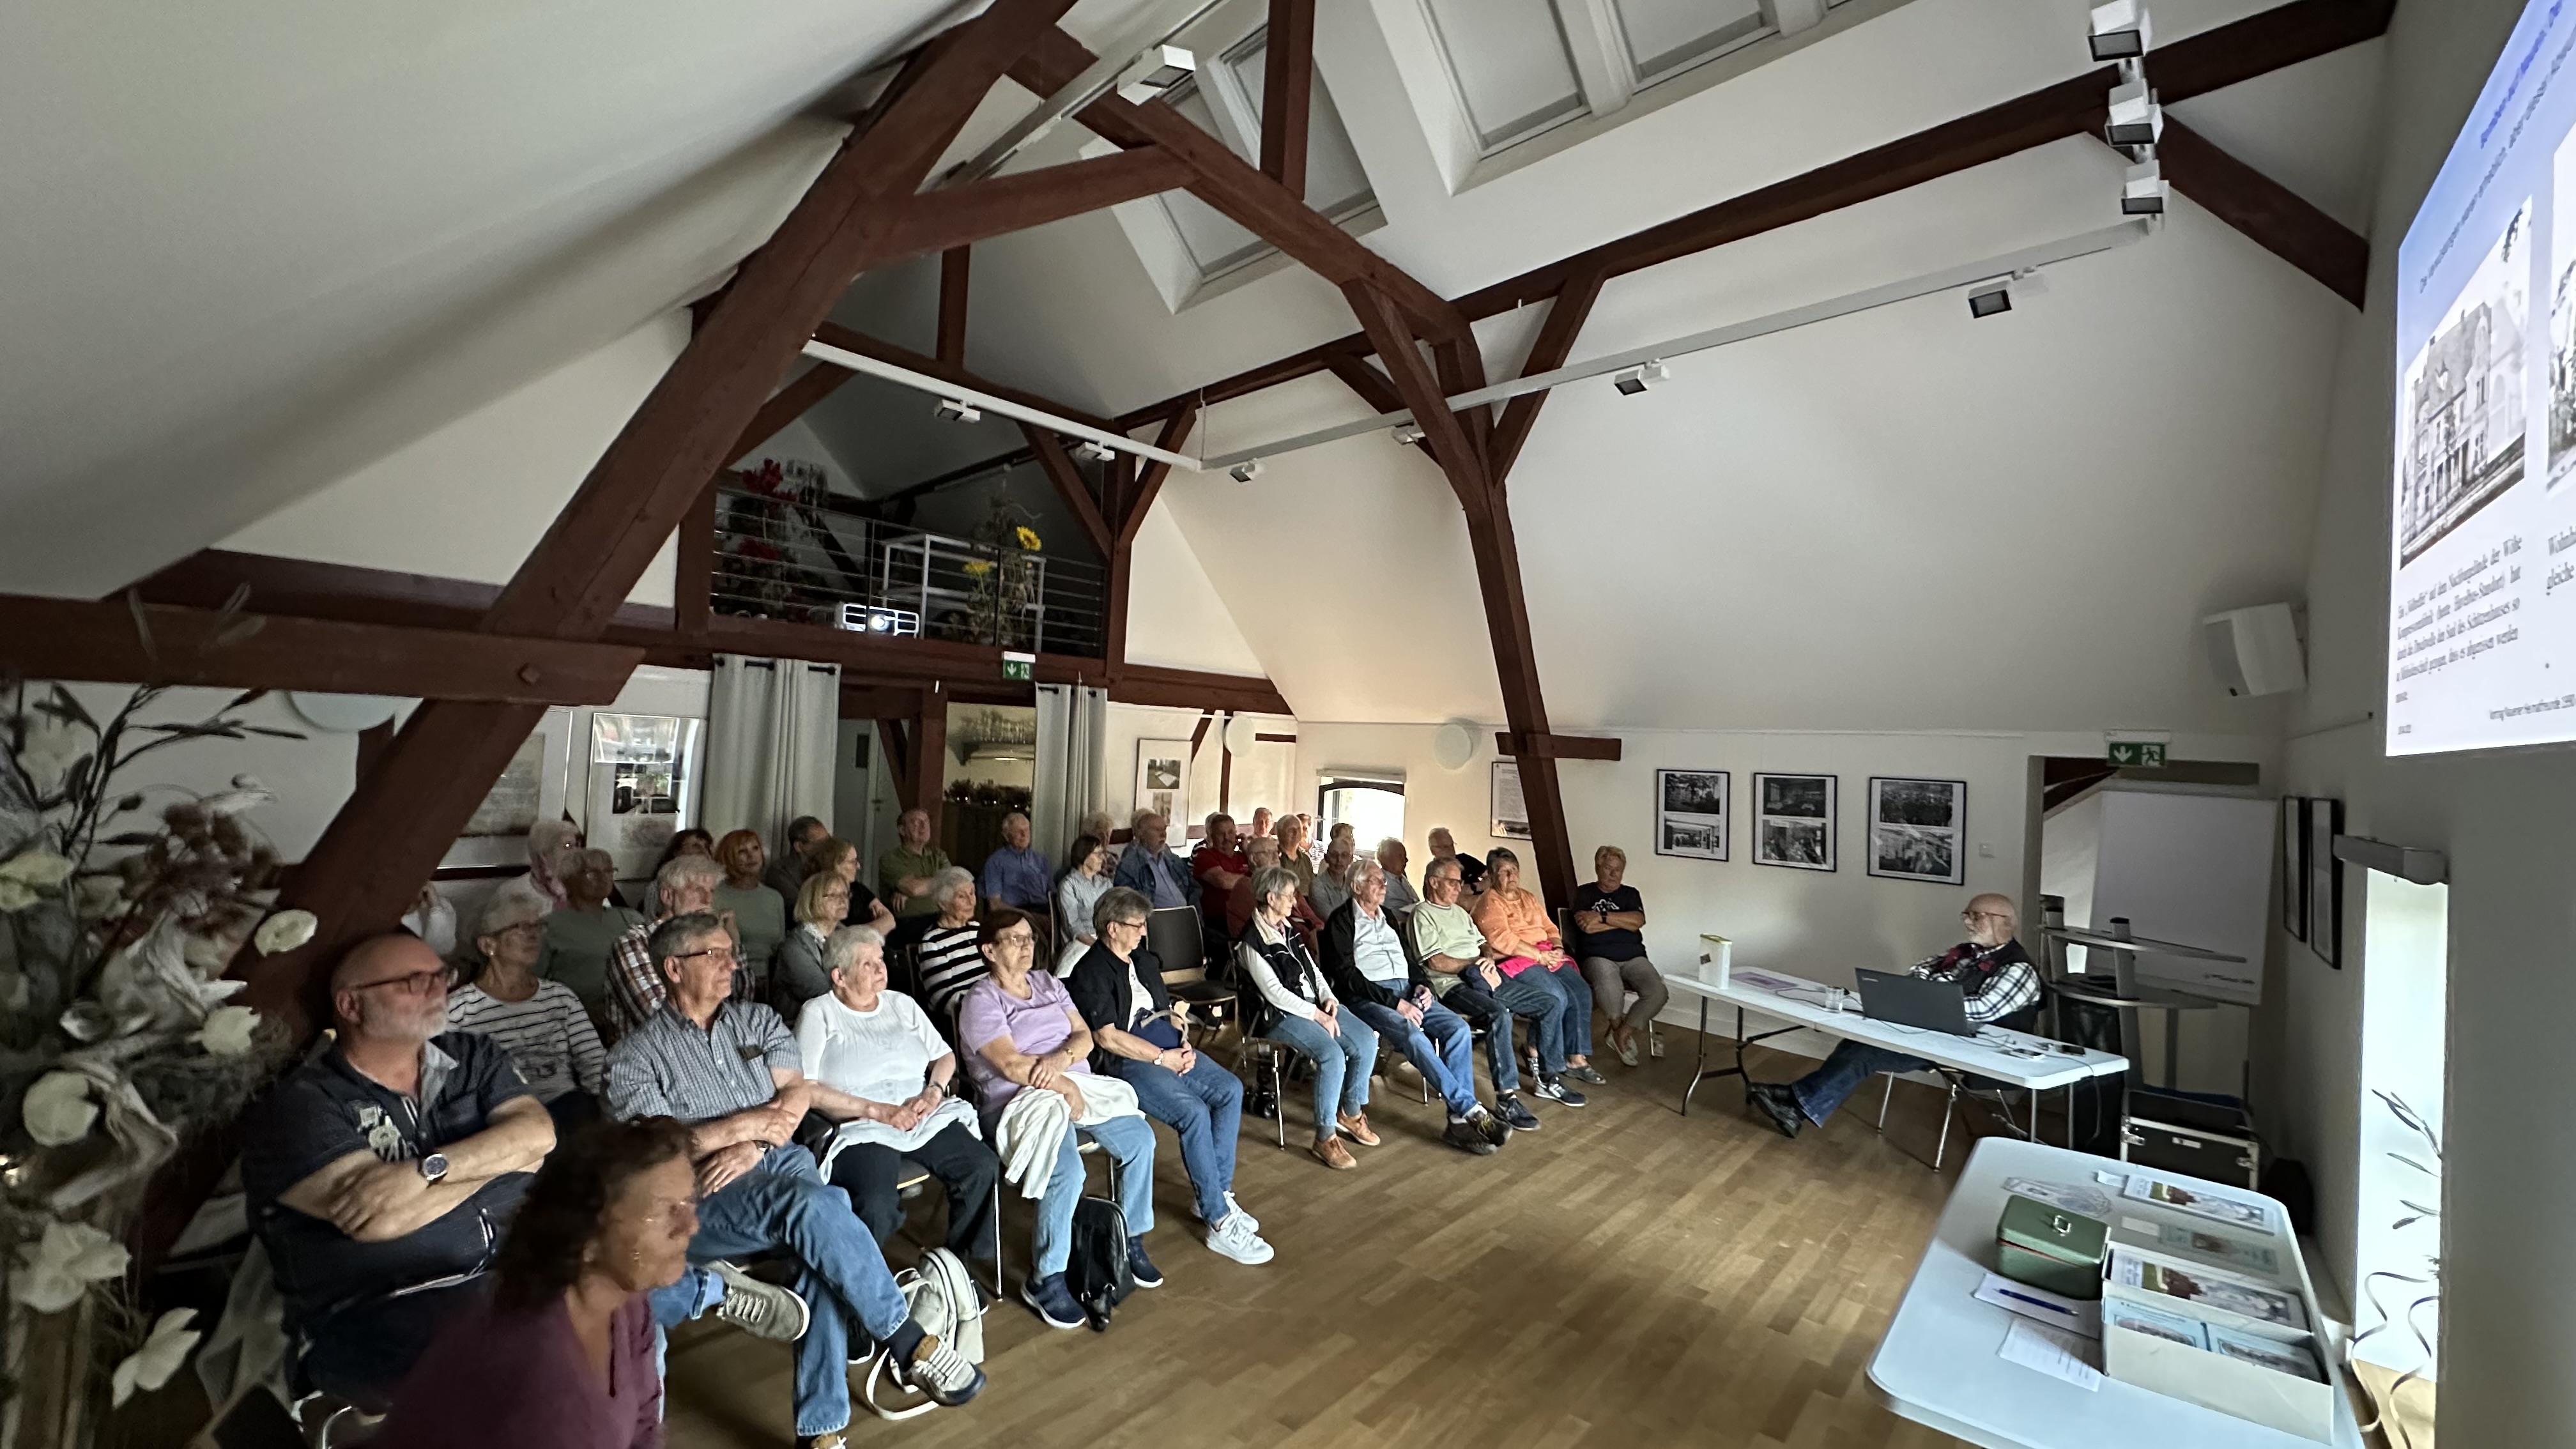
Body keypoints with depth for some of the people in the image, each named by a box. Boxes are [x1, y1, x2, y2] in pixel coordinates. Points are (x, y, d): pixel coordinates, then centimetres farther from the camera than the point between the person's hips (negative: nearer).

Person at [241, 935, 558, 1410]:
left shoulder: (473, 1055, 12)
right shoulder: (301, 1106, -1)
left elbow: (539, 1134, -4)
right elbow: (379, 1219, -15)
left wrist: (425, 1169, -17)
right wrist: (501, 1154, -4)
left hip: (521, 1268, 5)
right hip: (376, 1317, -4)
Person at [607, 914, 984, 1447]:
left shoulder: (758, 1020, 15)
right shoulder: (636, 1055, 4)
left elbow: (798, 1093, 5)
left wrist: (752, 1148, -11)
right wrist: (748, 1124, -11)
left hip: (780, 1162, 4)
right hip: (702, 1198, -4)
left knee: (821, 1246, -29)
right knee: (816, 1205, -33)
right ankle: (909, 1344, -23)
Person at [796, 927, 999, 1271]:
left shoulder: (901, 1004, 19)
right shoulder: (818, 1014, 5)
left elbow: (945, 1056, 21)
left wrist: (933, 1092, -1)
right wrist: (877, 1110, -12)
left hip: (924, 1118, 5)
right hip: (860, 1127, -4)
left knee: (983, 1168, -19)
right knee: (876, 1204, -34)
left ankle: (968, 1268, -1)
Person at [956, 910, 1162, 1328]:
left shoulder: (1047, 983, 16)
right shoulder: (981, 1001, -4)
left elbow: (1085, 1035, 8)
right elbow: (1011, 1065, -15)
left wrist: (1060, 1059, -13)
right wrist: (1065, 1086, -15)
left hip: (1077, 1087, 7)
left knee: (1140, 1138, -13)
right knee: (1067, 1172, -30)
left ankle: (1132, 1241, 6)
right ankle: (1045, 1281, -10)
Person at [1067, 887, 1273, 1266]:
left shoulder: (1145, 960, 18)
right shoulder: (1090, 973, -9)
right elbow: (1108, 1037, -15)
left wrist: (1184, 1042, 2)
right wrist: (1164, 1058, -15)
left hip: (1169, 1048, 8)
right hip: (1125, 1061, -8)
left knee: (1230, 1090, -10)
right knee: (1194, 1113, -27)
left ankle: (1217, 1193, -1)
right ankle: (1220, 1223, -18)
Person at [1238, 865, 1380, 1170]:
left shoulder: (1288, 929, 13)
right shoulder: (1252, 941, -13)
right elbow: (1274, 992, -17)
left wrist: (1328, 998, -3)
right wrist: (1317, 1016, -17)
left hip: (1313, 1005, 8)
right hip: (1280, 1015, -8)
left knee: (1366, 1040, -9)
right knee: (1332, 1055, -29)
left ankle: (1351, 1112, 12)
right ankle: (1325, 1138, -15)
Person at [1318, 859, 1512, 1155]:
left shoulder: (1387, 917, 23)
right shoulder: (1341, 921, 0)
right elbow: (1347, 976, -10)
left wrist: (1423, 985, 2)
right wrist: (1395, 1003, -17)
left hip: (1407, 992, 7)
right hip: (1367, 997, -7)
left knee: (1458, 1028, -17)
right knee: (1413, 1036, -33)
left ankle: (1459, 1120, -19)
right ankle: (1472, 1110, -29)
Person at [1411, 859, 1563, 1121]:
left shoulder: (1460, 912, 25)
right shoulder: (1423, 914, -2)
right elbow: (1436, 962, -12)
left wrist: (1489, 959, -1)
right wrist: (1476, 963, -9)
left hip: (1487, 979, 9)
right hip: (1453, 985, -9)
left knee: (1552, 1003, 2)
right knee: (1499, 1014, -37)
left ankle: (1549, 1078, 10)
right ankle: (1506, 1098, -31)